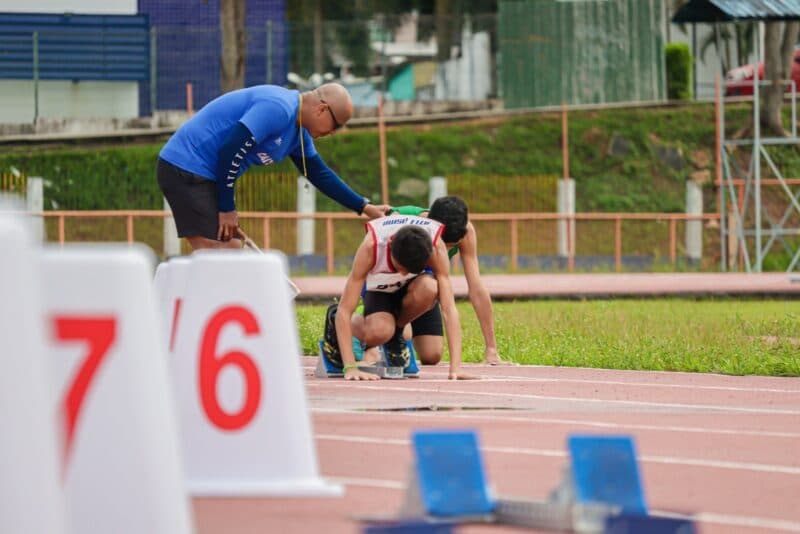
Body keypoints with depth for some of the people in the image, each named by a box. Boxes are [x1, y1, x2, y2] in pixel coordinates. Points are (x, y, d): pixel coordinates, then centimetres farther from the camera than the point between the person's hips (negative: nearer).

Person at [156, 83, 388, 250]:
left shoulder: (298, 131, 13)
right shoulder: (278, 109, -20)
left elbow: (320, 174, 26)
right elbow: (230, 150, -24)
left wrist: (365, 207, 25)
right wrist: (226, 209, -16)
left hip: (204, 176, 11)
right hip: (185, 166, -11)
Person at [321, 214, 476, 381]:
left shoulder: (436, 247, -36)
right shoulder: (371, 245, -38)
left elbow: (449, 308, -38)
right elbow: (345, 309, -37)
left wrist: (455, 366, -47)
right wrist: (350, 368, -45)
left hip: (411, 286, 1)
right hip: (378, 286, -1)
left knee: (428, 288, -37)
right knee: (378, 333, -35)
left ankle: (397, 331, -3)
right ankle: (335, 321, 3)